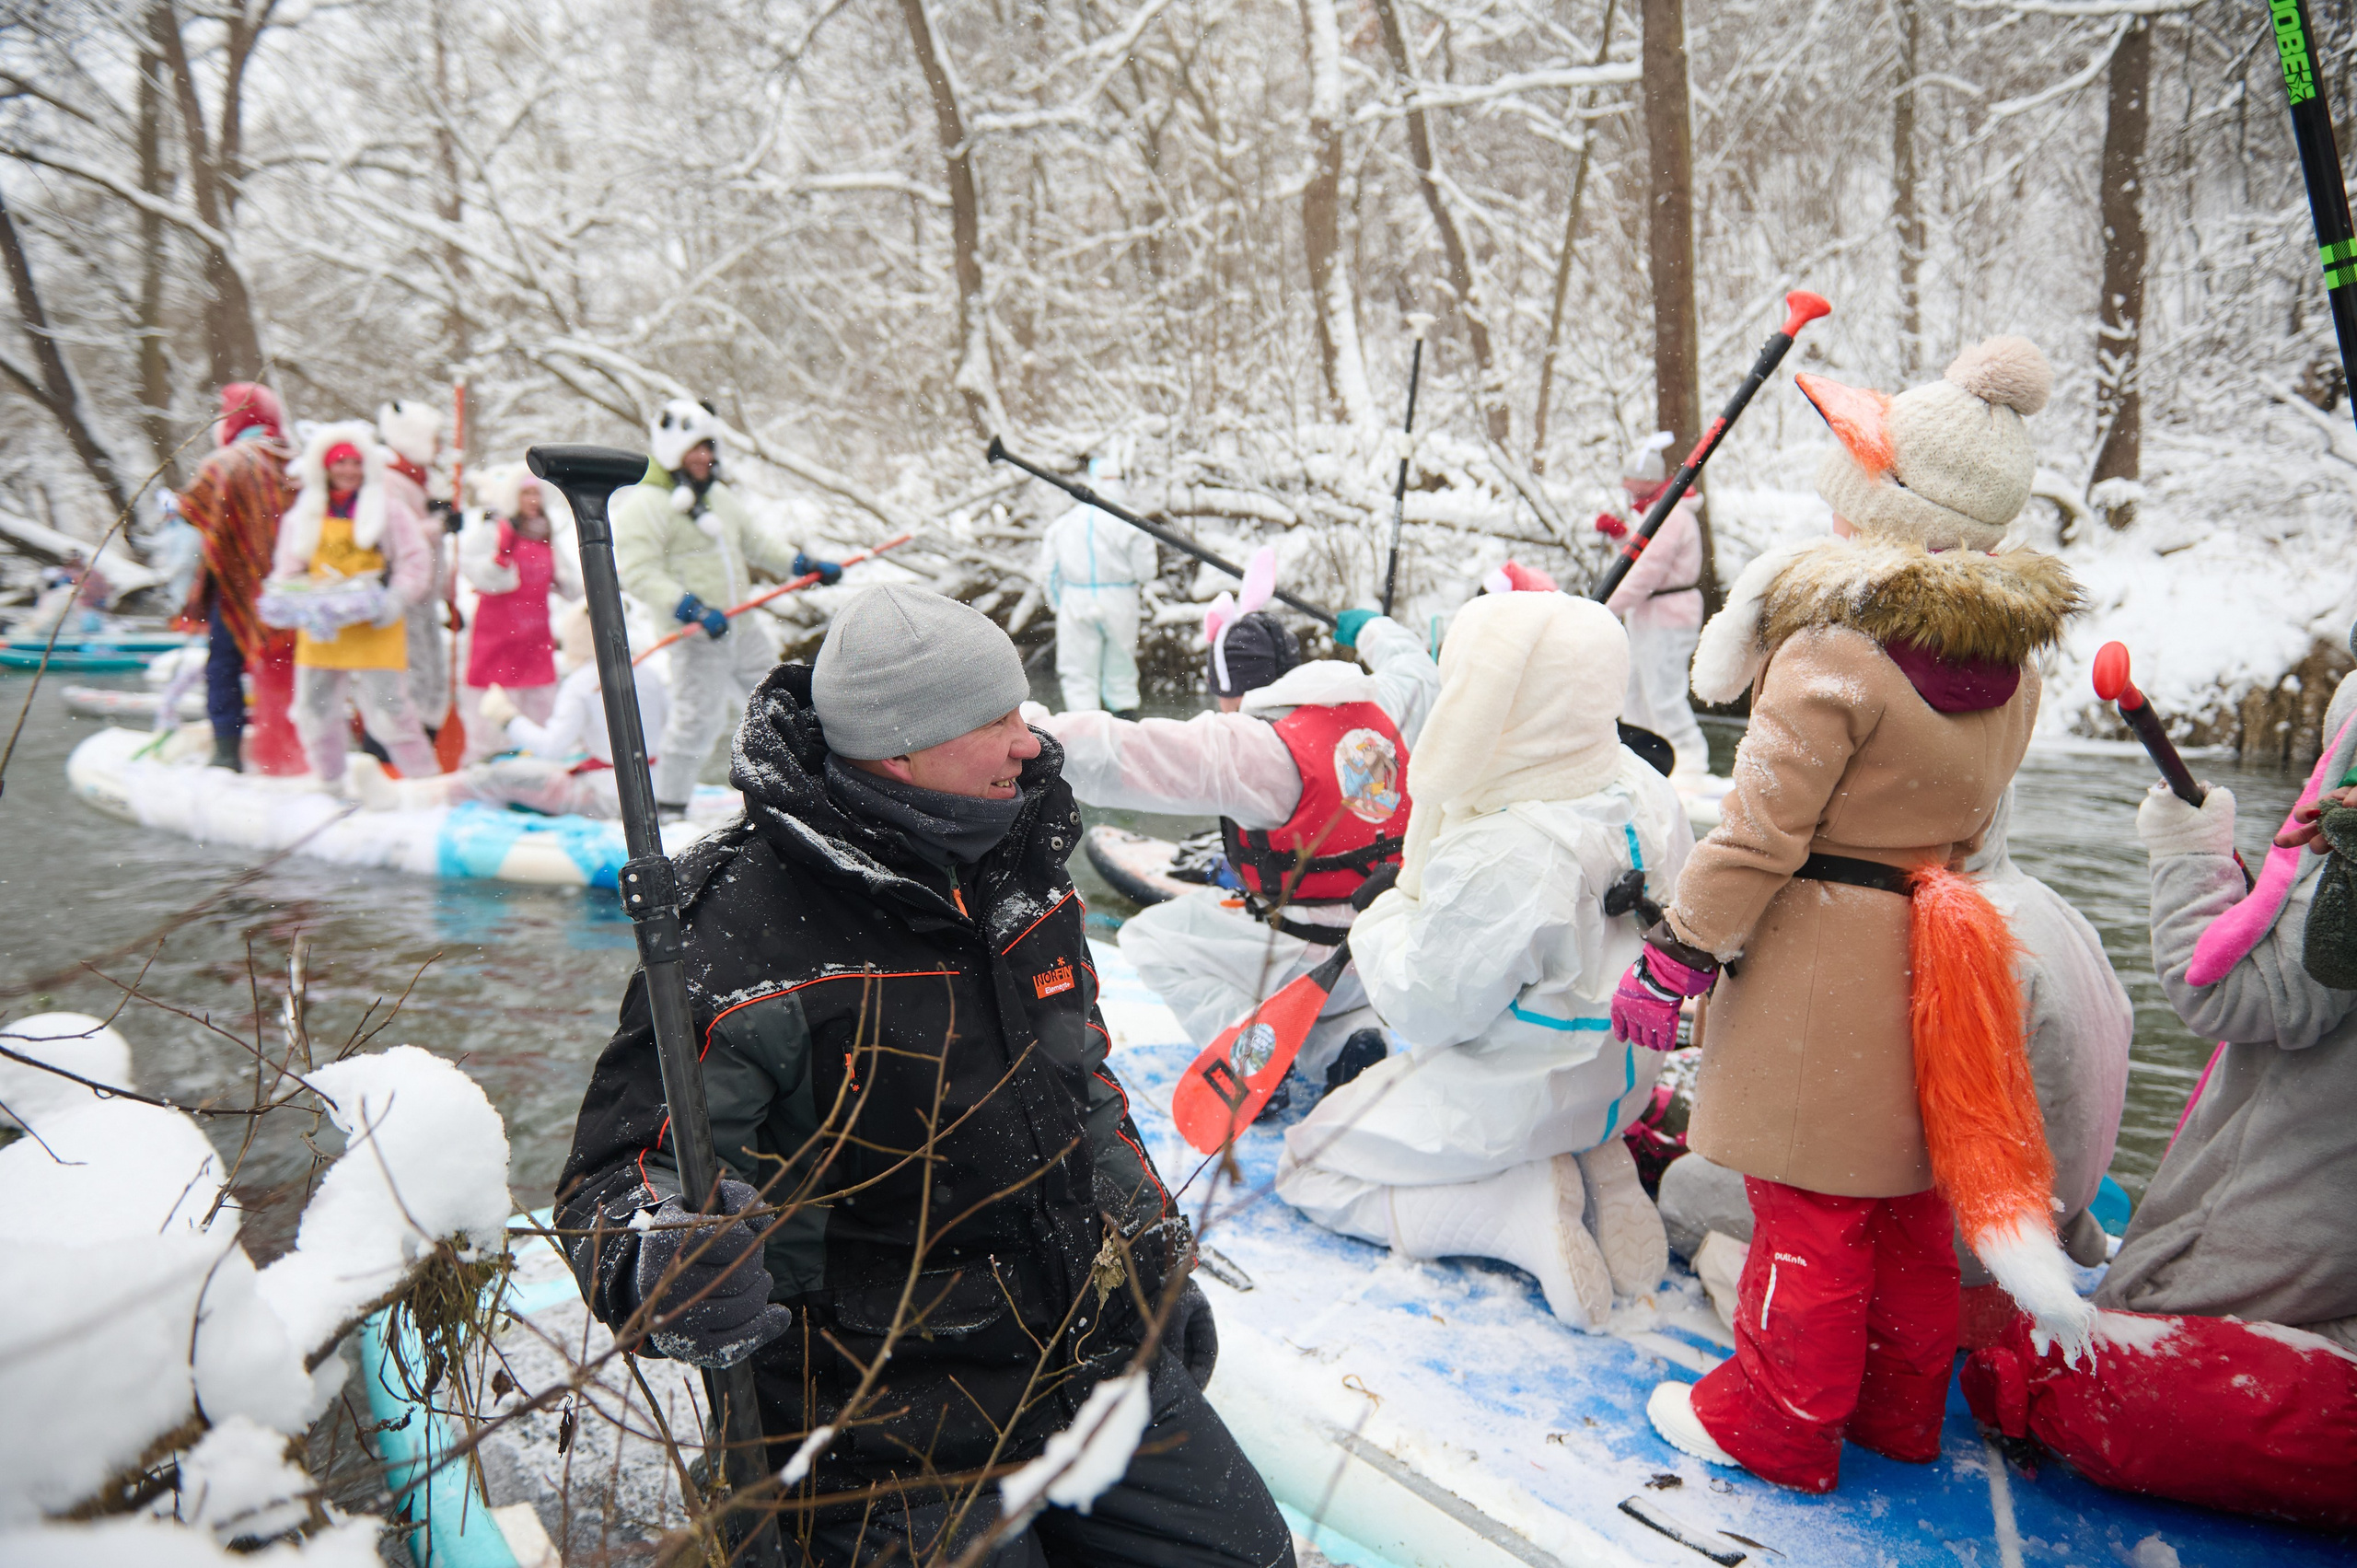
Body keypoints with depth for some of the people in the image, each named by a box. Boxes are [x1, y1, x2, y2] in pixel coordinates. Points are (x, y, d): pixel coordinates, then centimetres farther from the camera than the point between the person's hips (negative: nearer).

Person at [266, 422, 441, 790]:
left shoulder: (387, 507, 2)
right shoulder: (305, 512, 13)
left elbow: (416, 565, 0)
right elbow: (288, 569, 17)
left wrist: (393, 601, -15)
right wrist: (290, 601, -3)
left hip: (374, 629, -5)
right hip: (320, 629, 5)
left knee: (387, 710, -12)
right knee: (314, 708, 10)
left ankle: (425, 779, 0)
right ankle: (331, 785, 27)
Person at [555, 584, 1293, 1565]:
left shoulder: (1018, 866, 2)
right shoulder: (745, 933, -21)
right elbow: (617, 1170, -18)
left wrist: (1157, 1254, 18)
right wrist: (662, 1272, -40)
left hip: (1091, 1348, 7)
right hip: (890, 1425, -6)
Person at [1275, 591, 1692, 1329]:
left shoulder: (1495, 859, -34)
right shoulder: (1641, 791, -10)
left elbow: (1428, 1010, -23)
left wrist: (1384, 919, -4)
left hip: (1515, 1099, -8)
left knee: (1310, 1164, 10)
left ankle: (1522, 1209, -7)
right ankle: (1593, 1167, 8)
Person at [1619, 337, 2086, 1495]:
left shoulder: (1831, 654, -21)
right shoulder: (2010, 663, 3)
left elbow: (1759, 833, -20)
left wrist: (1672, 959, -14)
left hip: (1816, 953, -7)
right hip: (1930, 954, 8)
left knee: (1810, 1206, 5)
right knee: (1907, 1199, 20)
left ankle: (1776, 1425, 21)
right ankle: (1901, 1409, 36)